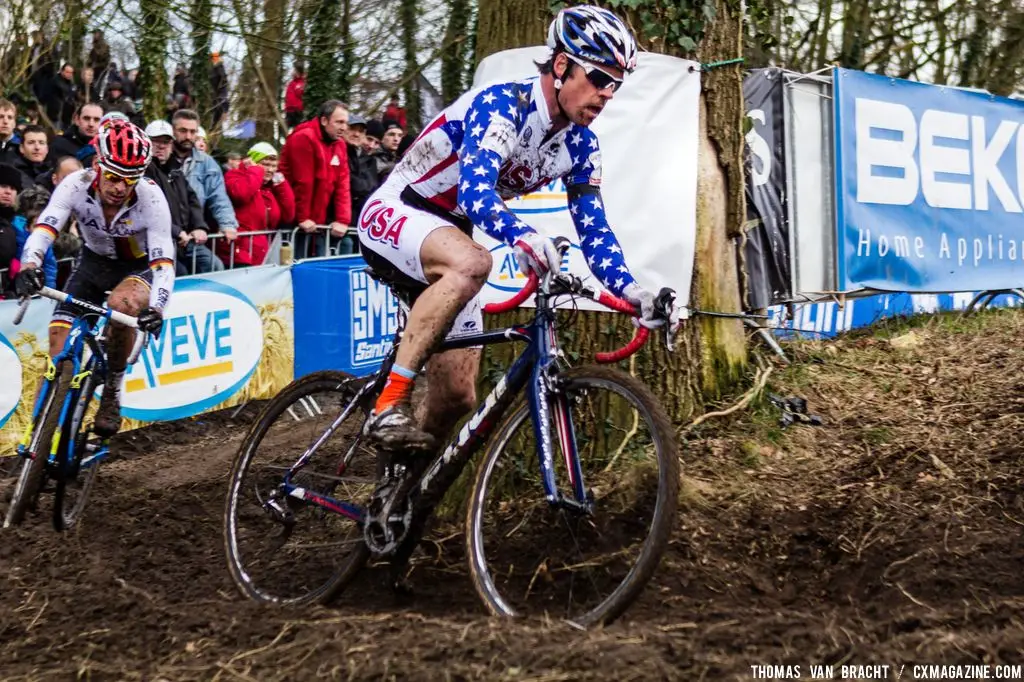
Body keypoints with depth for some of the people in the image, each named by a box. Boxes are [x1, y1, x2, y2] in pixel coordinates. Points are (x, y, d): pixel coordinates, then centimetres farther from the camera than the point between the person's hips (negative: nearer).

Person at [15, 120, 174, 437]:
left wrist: (156, 309, -49)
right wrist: (29, 267, -54)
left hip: (139, 267, -3)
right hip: (94, 263, 3)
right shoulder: (76, 185, -25)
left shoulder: (151, 198, -28)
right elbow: (43, 229, -34)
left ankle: (112, 394, -16)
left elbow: (163, 263, -32)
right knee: (60, 347, -12)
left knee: (123, 304, -36)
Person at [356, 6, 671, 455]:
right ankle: (388, 406, -35)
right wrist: (522, 236, -59)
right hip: (393, 214, -7)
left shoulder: (580, 145, -1)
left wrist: (630, 291, -20)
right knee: (472, 262, -41)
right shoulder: (502, 105, -24)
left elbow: (593, 230, -1)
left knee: (458, 397, -1)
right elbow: (474, 189, -39)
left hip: (448, 233, 8)